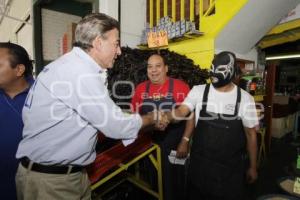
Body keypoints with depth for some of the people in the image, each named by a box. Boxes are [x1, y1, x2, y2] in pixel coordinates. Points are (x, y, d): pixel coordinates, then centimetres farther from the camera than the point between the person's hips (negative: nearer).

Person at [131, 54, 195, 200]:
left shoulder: (180, 87, -12)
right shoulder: (140, 89, -1)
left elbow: (190, 116, -9)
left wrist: (185, 141, -13)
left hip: (175, 146, -3)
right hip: (150, 146, 3)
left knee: (176, 182, 17)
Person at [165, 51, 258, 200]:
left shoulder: (245, 98, -7)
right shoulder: (198, 91, -6)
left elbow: (250, 134, 0)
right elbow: (181, 111, -16)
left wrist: (253, 167, 6)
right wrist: (166, 117, -39)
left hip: (230, 167, 0)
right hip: (200, 163, 1)